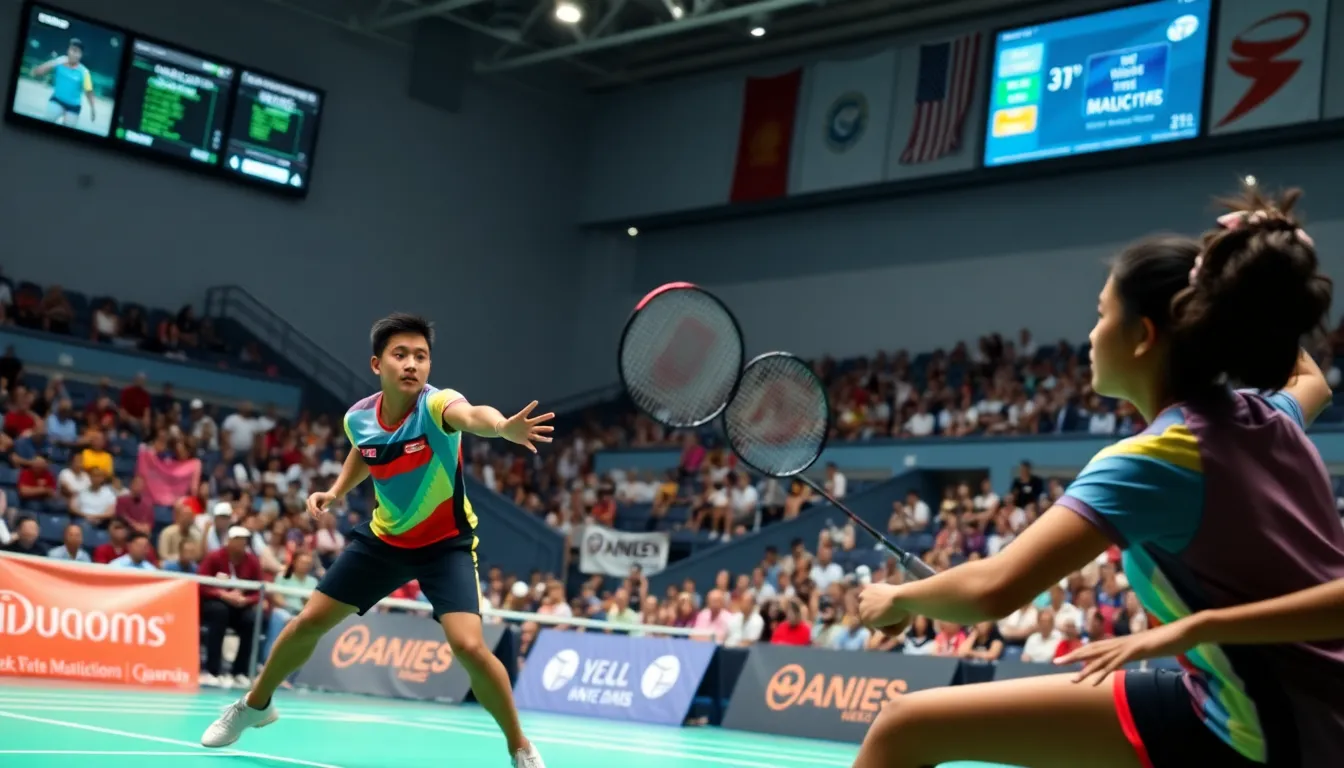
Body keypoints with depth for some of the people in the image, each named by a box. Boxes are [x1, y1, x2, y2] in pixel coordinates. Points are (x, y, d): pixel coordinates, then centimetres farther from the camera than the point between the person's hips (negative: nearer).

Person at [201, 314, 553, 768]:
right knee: (308, 622, 8)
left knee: (468, 646, -24)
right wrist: (336, 492, -1)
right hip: (383, 538, 5)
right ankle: (255, 705, 36)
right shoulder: (358, 418, -12)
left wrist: (504, 427, -77)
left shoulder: (436, 405, -28)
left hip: (445, 543, -5)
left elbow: (473, 416, -55)